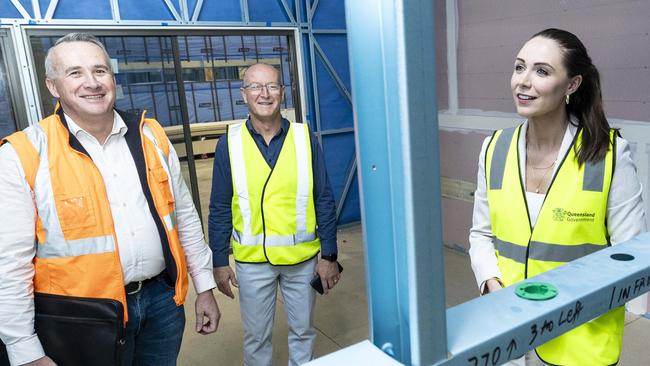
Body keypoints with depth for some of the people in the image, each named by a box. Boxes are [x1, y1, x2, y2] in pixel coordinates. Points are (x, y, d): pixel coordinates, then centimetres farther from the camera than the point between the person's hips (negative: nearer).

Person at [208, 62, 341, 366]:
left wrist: (329, 256, -3)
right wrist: (219, 262, 0)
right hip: (252, 260, 0)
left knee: (303, 330, 18)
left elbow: (324, 201, -3)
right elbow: (220, 209, -1)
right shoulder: (229, 144, -6)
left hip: (303, 257, 1)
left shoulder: (304, 138, -6)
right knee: (256, 336, 16)